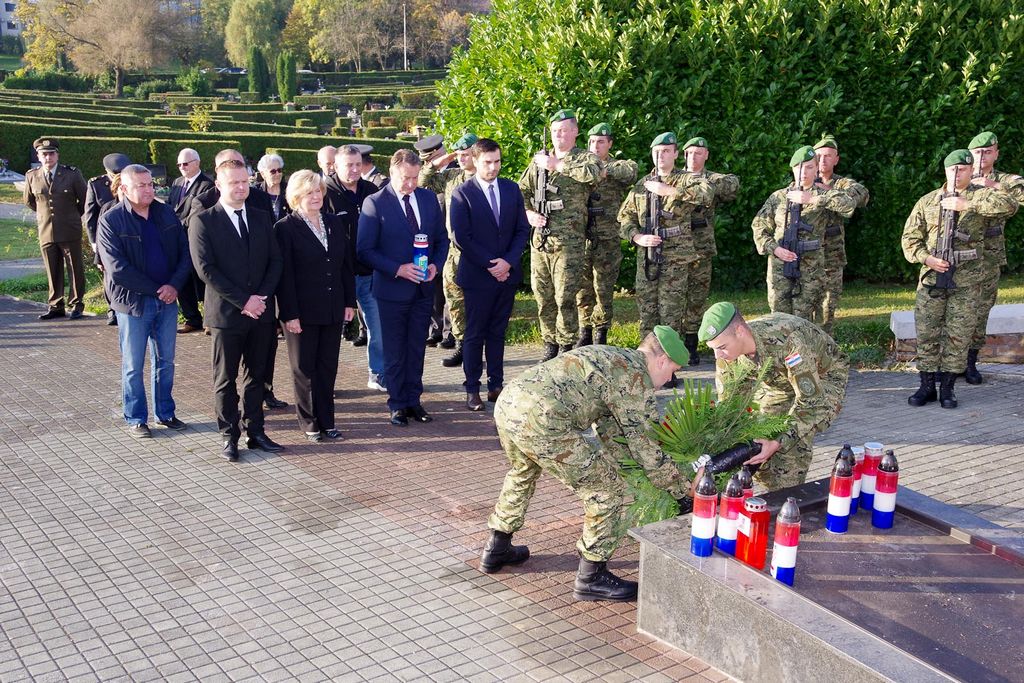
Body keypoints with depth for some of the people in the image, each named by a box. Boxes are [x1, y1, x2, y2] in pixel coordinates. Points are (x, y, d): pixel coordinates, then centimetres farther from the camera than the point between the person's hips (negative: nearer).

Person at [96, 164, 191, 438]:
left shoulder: (166, 214, 4)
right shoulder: (111, 220, -10)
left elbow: (185, 252, 4)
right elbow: (117, 268, -16)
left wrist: (174, 285, -12)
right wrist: (156, 289, -15)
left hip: (167, 300, 4)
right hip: (133, 302, -4)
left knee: (165, 361, 13)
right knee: (133, 366, 7)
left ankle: (165, 413, 27)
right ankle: (136, 419, 20)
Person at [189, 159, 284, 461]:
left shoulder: (261, 218, 9)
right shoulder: (203, 221, -5)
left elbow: (275, 260, 7)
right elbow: (206, 269, -12)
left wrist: (261, 296, -9)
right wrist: (243, 300, -15)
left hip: (261, 311, 4)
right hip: (226, 312, -4)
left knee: (257, 374, 11)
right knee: (226, 378, 6)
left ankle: (255, 431, 21)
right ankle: (229, 435, 17)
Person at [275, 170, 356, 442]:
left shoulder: (334, 223, 8)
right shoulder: (285, 228, -8)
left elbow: (346, 264, 11)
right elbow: (284, 274, -11)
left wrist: (350, 302, 6)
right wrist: (290, 314, -15)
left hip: (333, 310, 4)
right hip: (302, 312, -4)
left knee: (328, 367, 9)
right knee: (304, 369, 7)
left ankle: (326, 421, 19)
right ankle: (310, 423, 18)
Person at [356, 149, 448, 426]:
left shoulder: (428, 198, 5)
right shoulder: (374, 203, -10)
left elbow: (442, 239, 11)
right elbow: (365, 250, -11)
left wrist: (436, 265, -7)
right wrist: (398, 269, -20)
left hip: (423, 288, 4)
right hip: (392, 289, -4)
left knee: (417, 348, 12)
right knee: (394, 351, 6)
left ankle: (413, 400, 23)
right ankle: (397, 405, 18)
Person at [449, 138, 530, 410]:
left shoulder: (511, 189, 8)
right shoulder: (462, 194, -6)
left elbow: (523, 229, 6)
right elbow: (462, 237, -11)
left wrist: (508, 261, -8)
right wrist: (490, 265, -14)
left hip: (507, 274, 4)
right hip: (477, 276, -4)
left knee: (498, 333, 11)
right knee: (475, 335, 3)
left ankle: (496, 385, 18)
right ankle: (472, 389, 11)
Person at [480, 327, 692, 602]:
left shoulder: (609, 356, 29)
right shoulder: (637, 378, 2)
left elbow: (611, 430, 37)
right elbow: (646, 449, 5)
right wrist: (683, 489, 18)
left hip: (507, 401, 10)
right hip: (541, 418, -10)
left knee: (523, 470, 37)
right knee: (606, 487, 4)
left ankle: (497, 549, 48)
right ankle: (592, 577, 13)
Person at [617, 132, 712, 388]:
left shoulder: (686, 180, -1)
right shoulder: (642, 185, 13)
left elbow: (706, 193, -23)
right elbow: (624, 216, 14)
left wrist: (669, 190, -24)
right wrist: (637, 237, -5)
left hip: (675, 258, -4)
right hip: (646, 258, 5)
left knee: (671, 314, -3)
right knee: (646, 313, 7)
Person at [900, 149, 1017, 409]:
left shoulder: (982, 196, 4)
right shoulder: (927, 201, 10)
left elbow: (1009, 205, -17)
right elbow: (910, 236, 8)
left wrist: (967, 204, -21)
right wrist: (927, 258, -10)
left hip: (967, 281, -2)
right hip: (932, 277, 2)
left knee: (958, 335, 2)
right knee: (926, 333, 2)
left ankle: (947, 387, 12)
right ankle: (927, 386, 12)